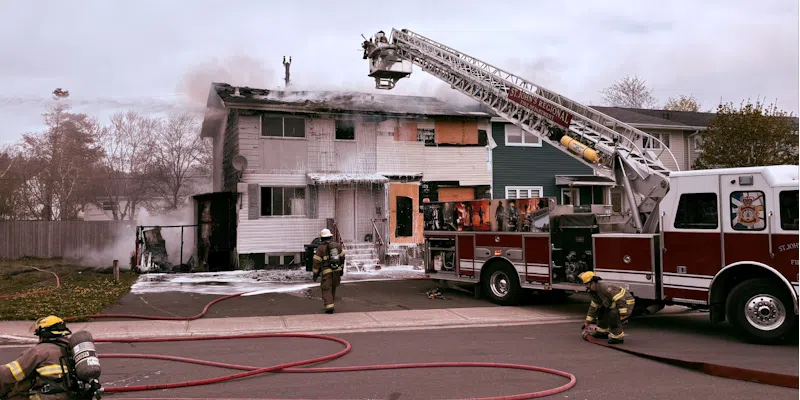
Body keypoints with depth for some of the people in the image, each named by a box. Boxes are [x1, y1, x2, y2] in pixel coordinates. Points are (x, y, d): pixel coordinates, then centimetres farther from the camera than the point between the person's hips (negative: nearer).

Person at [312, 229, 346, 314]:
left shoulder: (321, 248, -8)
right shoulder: (337, 245, 6)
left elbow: (316, 262, -7)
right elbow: (342, 257, 9)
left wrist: (315, 274, -1)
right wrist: (342, 269, 17)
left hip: (327, 271, -5)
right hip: (337, 270, 5)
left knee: (326, 289, -1)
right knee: (333, 287, 20)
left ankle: (329, 307, -13)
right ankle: (330, 303, 30)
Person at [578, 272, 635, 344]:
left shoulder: (605, 287, -26)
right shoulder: (595, 291, 6)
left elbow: (620, 300, -31)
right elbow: (593, 307, 16)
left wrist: (623, 315, -32)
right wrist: (587, 322, 16)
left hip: (627, 303, -11)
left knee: (613, 314, -32)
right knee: (602, 310, 19)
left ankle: (618, 337, -20)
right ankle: (602, 332, 25)